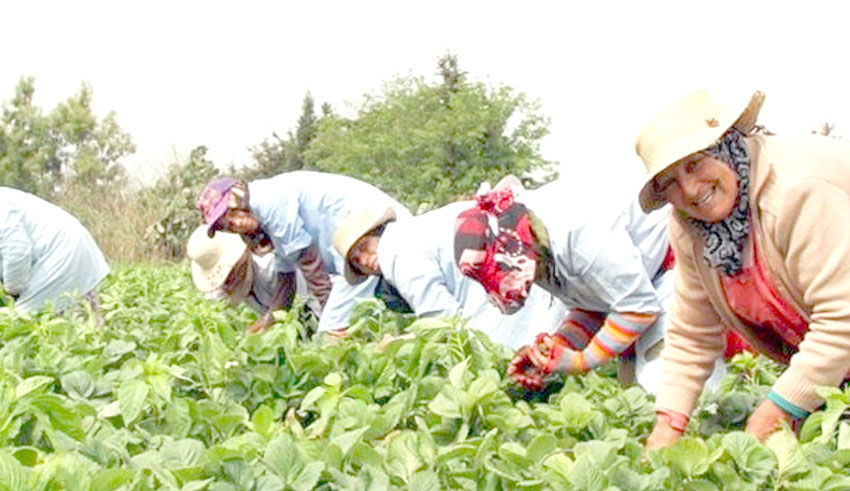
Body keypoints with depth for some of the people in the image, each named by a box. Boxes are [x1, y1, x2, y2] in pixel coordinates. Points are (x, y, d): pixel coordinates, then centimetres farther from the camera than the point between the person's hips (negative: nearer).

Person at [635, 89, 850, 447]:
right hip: (812, 360, 6)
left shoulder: (800, 190, -31)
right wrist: (669, 424, -7)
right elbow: (691, 337, 3)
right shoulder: (688, 228, -5)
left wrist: (777, 411, -27)